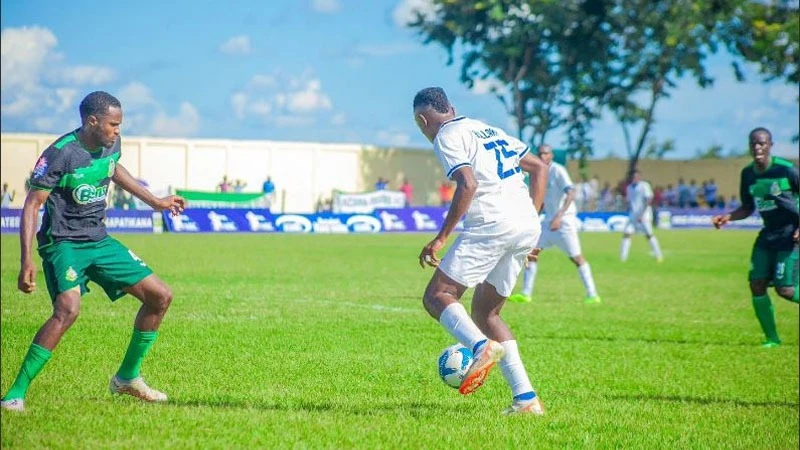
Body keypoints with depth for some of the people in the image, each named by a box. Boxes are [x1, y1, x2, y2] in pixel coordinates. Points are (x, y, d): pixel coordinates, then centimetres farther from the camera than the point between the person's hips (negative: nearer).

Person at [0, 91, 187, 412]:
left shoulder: (111, 144, 2)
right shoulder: (60, 154, -19)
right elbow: (32, 204, -17)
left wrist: (155, 202, 34)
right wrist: (26, 261, -26)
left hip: (99, 241, 8)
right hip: (63, 243, -8)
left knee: (160, 296, 5)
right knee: (68, 309, -32)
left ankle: (128, 377, 22)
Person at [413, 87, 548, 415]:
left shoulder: (447, 137, 1)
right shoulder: (489, 130, 26)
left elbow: (468, 185, -15)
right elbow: (539, 167, 28)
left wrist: (441, 238, -13)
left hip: (491, 225, -8)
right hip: (527, 227, 8)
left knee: (437, 296, -2)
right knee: (485, 313, 16)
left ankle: (482, 346, -31)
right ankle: (526, 398, 5)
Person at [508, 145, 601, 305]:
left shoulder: (558, 171, -14)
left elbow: (571, 194, -26)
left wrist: (559, 216, -36)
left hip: (564, 221, -8)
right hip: (549, 220, 8)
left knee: (576, 257, -7)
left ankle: (592, 295, -1)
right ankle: (525, 294, 4)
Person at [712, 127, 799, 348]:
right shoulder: (747, 174, 4)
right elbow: (748, 208, 15)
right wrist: (727, 217, -3)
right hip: (768, 234, 6)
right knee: (757, 283, -5)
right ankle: (772, 338, 7)